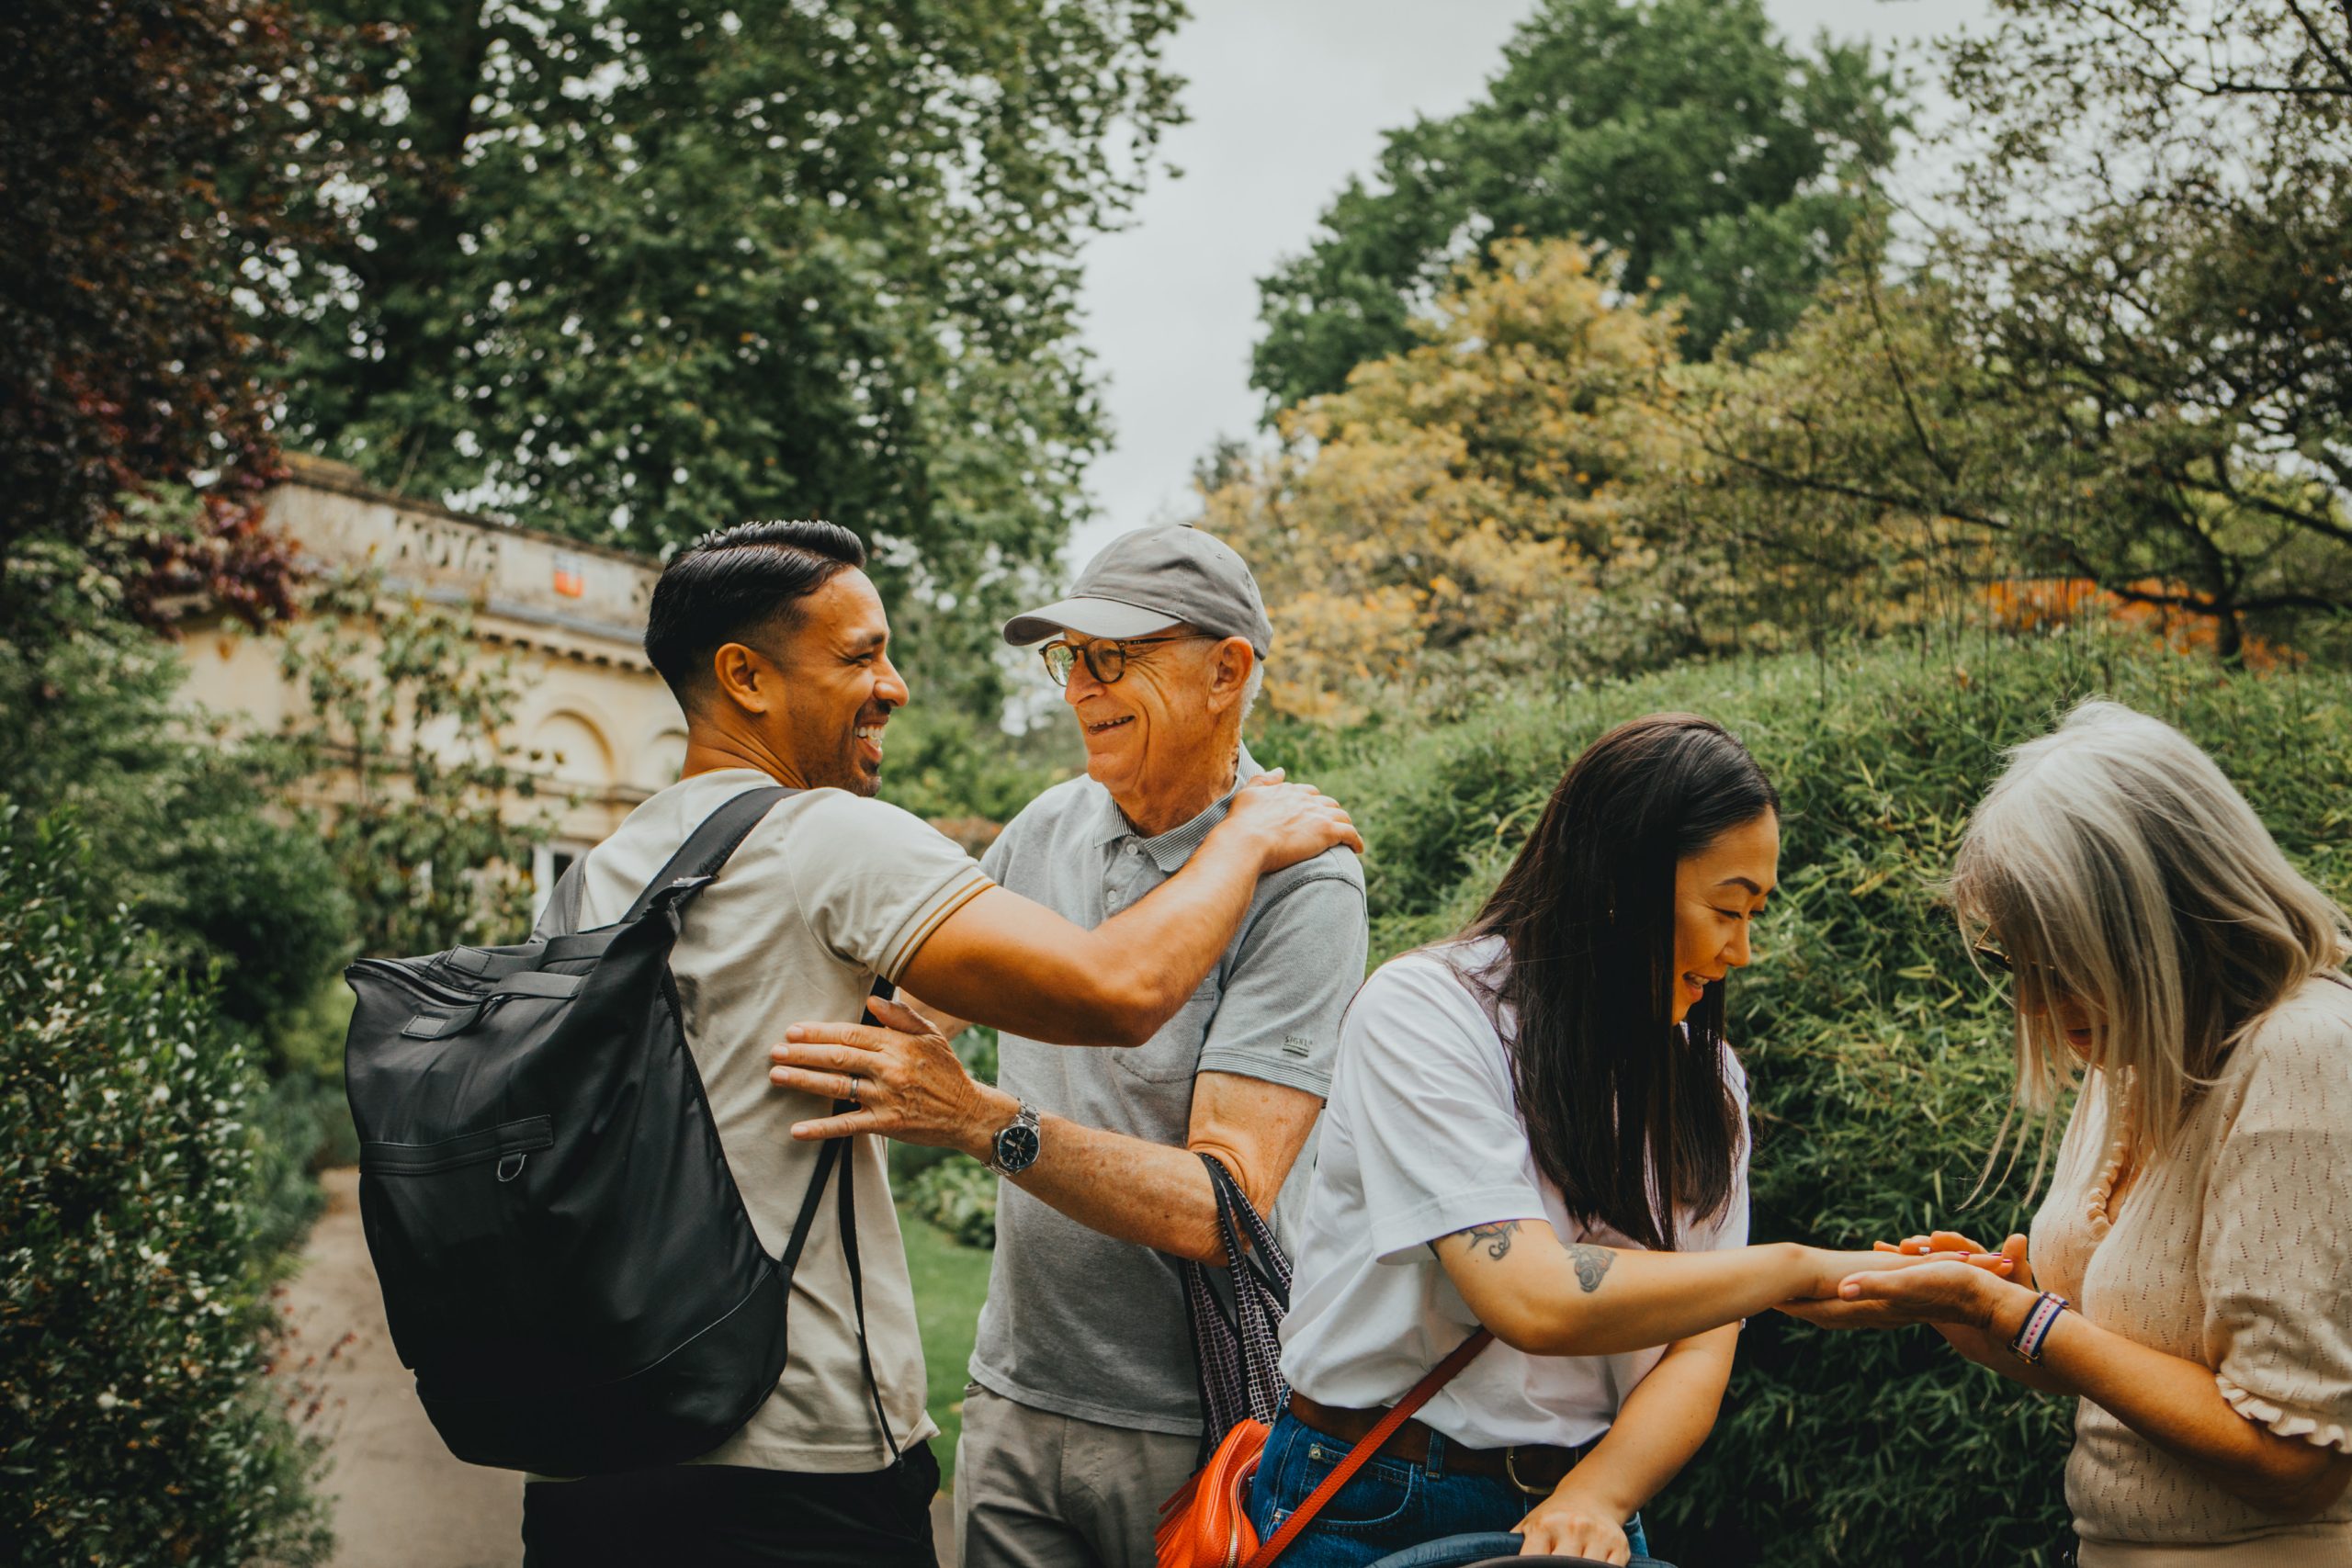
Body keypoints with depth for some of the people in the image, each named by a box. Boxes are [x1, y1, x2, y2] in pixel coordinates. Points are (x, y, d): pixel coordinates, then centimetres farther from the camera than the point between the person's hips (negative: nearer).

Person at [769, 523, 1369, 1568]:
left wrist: (985, 1122, -34)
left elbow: (1223, 1207, -24)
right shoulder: (1049, 828, 3)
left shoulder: (1299, 881, -16)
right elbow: (916, 1003, 21)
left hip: (1195, 1434, -5)